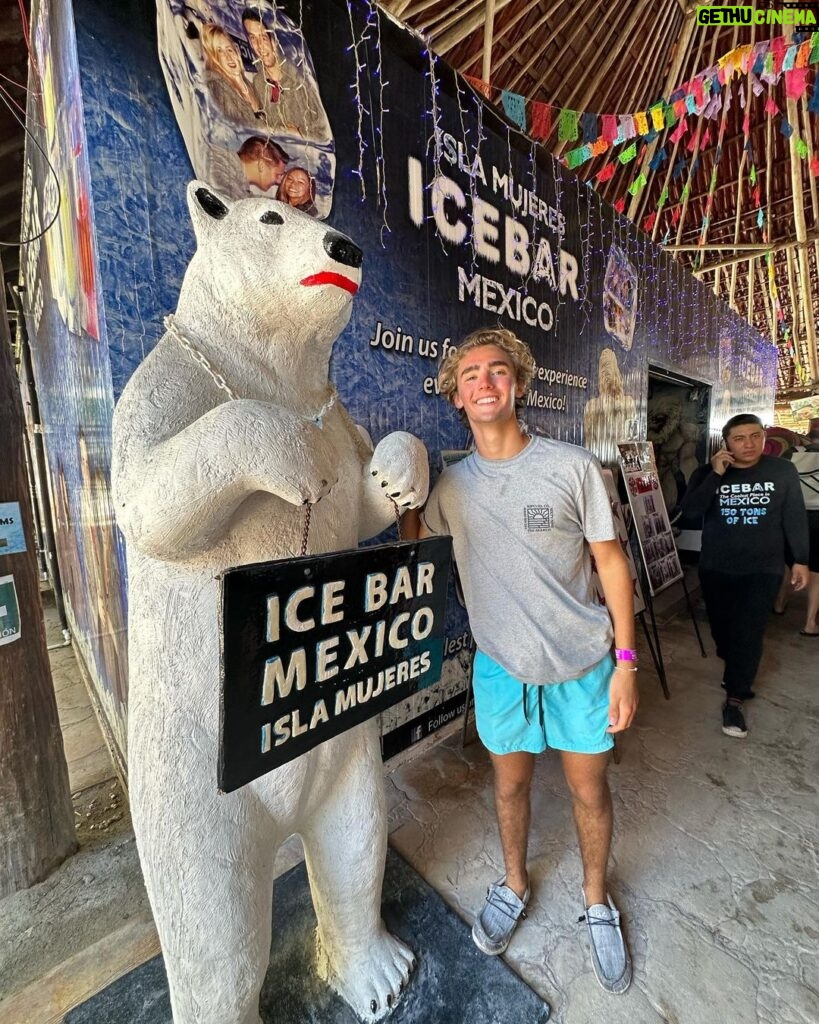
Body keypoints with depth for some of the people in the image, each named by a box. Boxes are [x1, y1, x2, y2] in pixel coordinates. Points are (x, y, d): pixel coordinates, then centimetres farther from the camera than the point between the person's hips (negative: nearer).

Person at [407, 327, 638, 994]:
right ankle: (514, 886, 50)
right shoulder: (451, 485, -4)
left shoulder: (574, 467, -11)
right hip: (501, 664, 2)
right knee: (511, 785, 20)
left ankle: (597, 902, 47)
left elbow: (611, 560, -6)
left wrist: (626, 660, -8)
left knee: (590, 791, 17)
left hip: (583, 662, -1)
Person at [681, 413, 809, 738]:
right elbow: (690, 511, -18)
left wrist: (800, 560, 3)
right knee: (722, 626, 14)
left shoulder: (783, 471, -2)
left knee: (748, 632, -5)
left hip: (763, 569, -1)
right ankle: (739, 673, 41)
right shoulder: (707, 473, -4)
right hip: (716, 569, 1)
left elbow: (795, 517, 4)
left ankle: (735, 698, 7)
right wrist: (716, 474, -23)